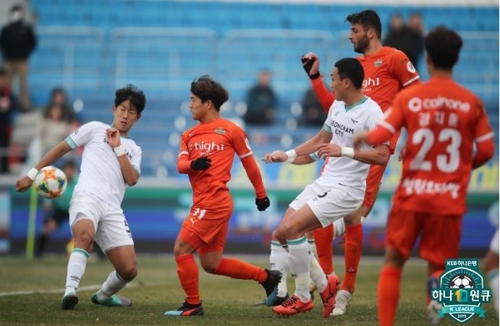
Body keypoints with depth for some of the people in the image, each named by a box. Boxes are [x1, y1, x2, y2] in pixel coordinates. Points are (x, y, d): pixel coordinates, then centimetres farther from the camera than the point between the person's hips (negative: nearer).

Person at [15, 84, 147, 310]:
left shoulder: (134, 150, 24)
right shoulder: (95, 129, 15)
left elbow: (132, 179, 5)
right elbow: (62, 148, 17)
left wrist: (117, 147, 2)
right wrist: (33, 173, 12)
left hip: (112, 209, 4)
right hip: (86, 196, -4)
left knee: (129, 269, -5)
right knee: (86, 236, -40)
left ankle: (103, 295, 25)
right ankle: (70, 291, -45)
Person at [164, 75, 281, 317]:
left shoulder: (230, 130, -2)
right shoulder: (189, 135, 15)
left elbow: (249, 162, 5)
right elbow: (180, 165, 3)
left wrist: (261, 194, 11)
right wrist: (192, 164, -20)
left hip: (215, 202, -8)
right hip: (202, 203, 8)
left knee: (181, 249, -10)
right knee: (211, 264, 11)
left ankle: (193, 305, 0)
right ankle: (266, 277, 24)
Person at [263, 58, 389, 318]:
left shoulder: (371, 112, -17)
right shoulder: (337, 106, 9)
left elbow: (382, 156, -26)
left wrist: (344, 151, -34)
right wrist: (288, 155, 19)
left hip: (346, 189, -9)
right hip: (324, 183, 9)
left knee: (291, 228, -21)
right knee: (281, 234, 3)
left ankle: (303, 297, -6)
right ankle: (324, 284, 17)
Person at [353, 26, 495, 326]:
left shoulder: (409, 97, -4)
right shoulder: (471, 102, -2)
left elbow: (380, 136, -8)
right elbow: (486, 151, 0)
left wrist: (362, 137, 14)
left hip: (411, 195, 0)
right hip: (450, 200, 0)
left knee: (393, 261, 14)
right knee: (438, 265, 11)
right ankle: (437, 287, -24)